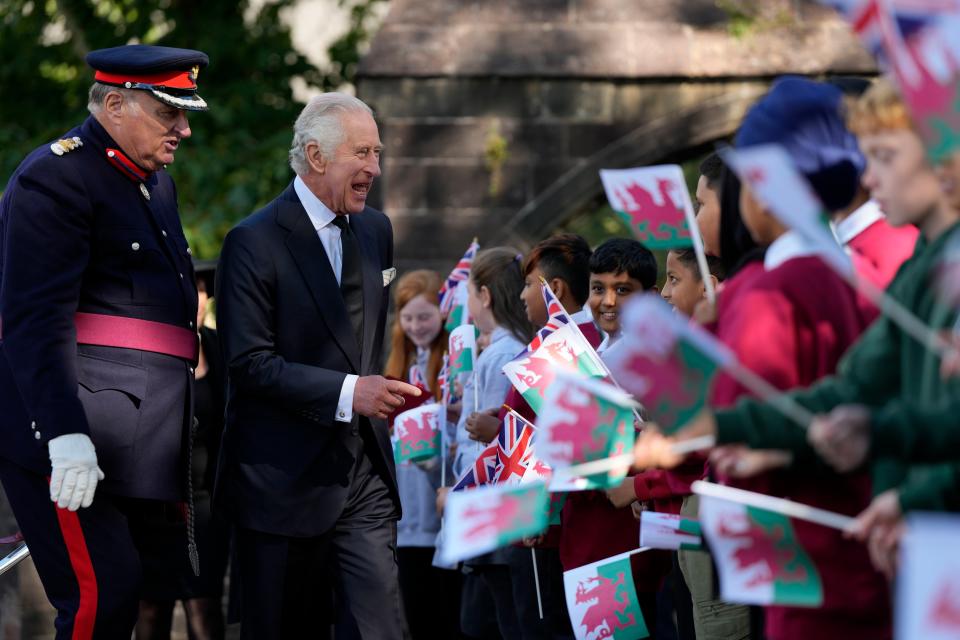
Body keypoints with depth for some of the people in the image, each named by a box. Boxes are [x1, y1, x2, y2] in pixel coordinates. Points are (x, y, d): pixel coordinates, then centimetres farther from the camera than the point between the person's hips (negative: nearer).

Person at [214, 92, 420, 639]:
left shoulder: (375, 231, 12)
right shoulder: (255, 243, -10)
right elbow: (249, 364, -17)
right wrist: (347, 392, -23)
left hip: (364, 469, 5)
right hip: (284, 475, -5)